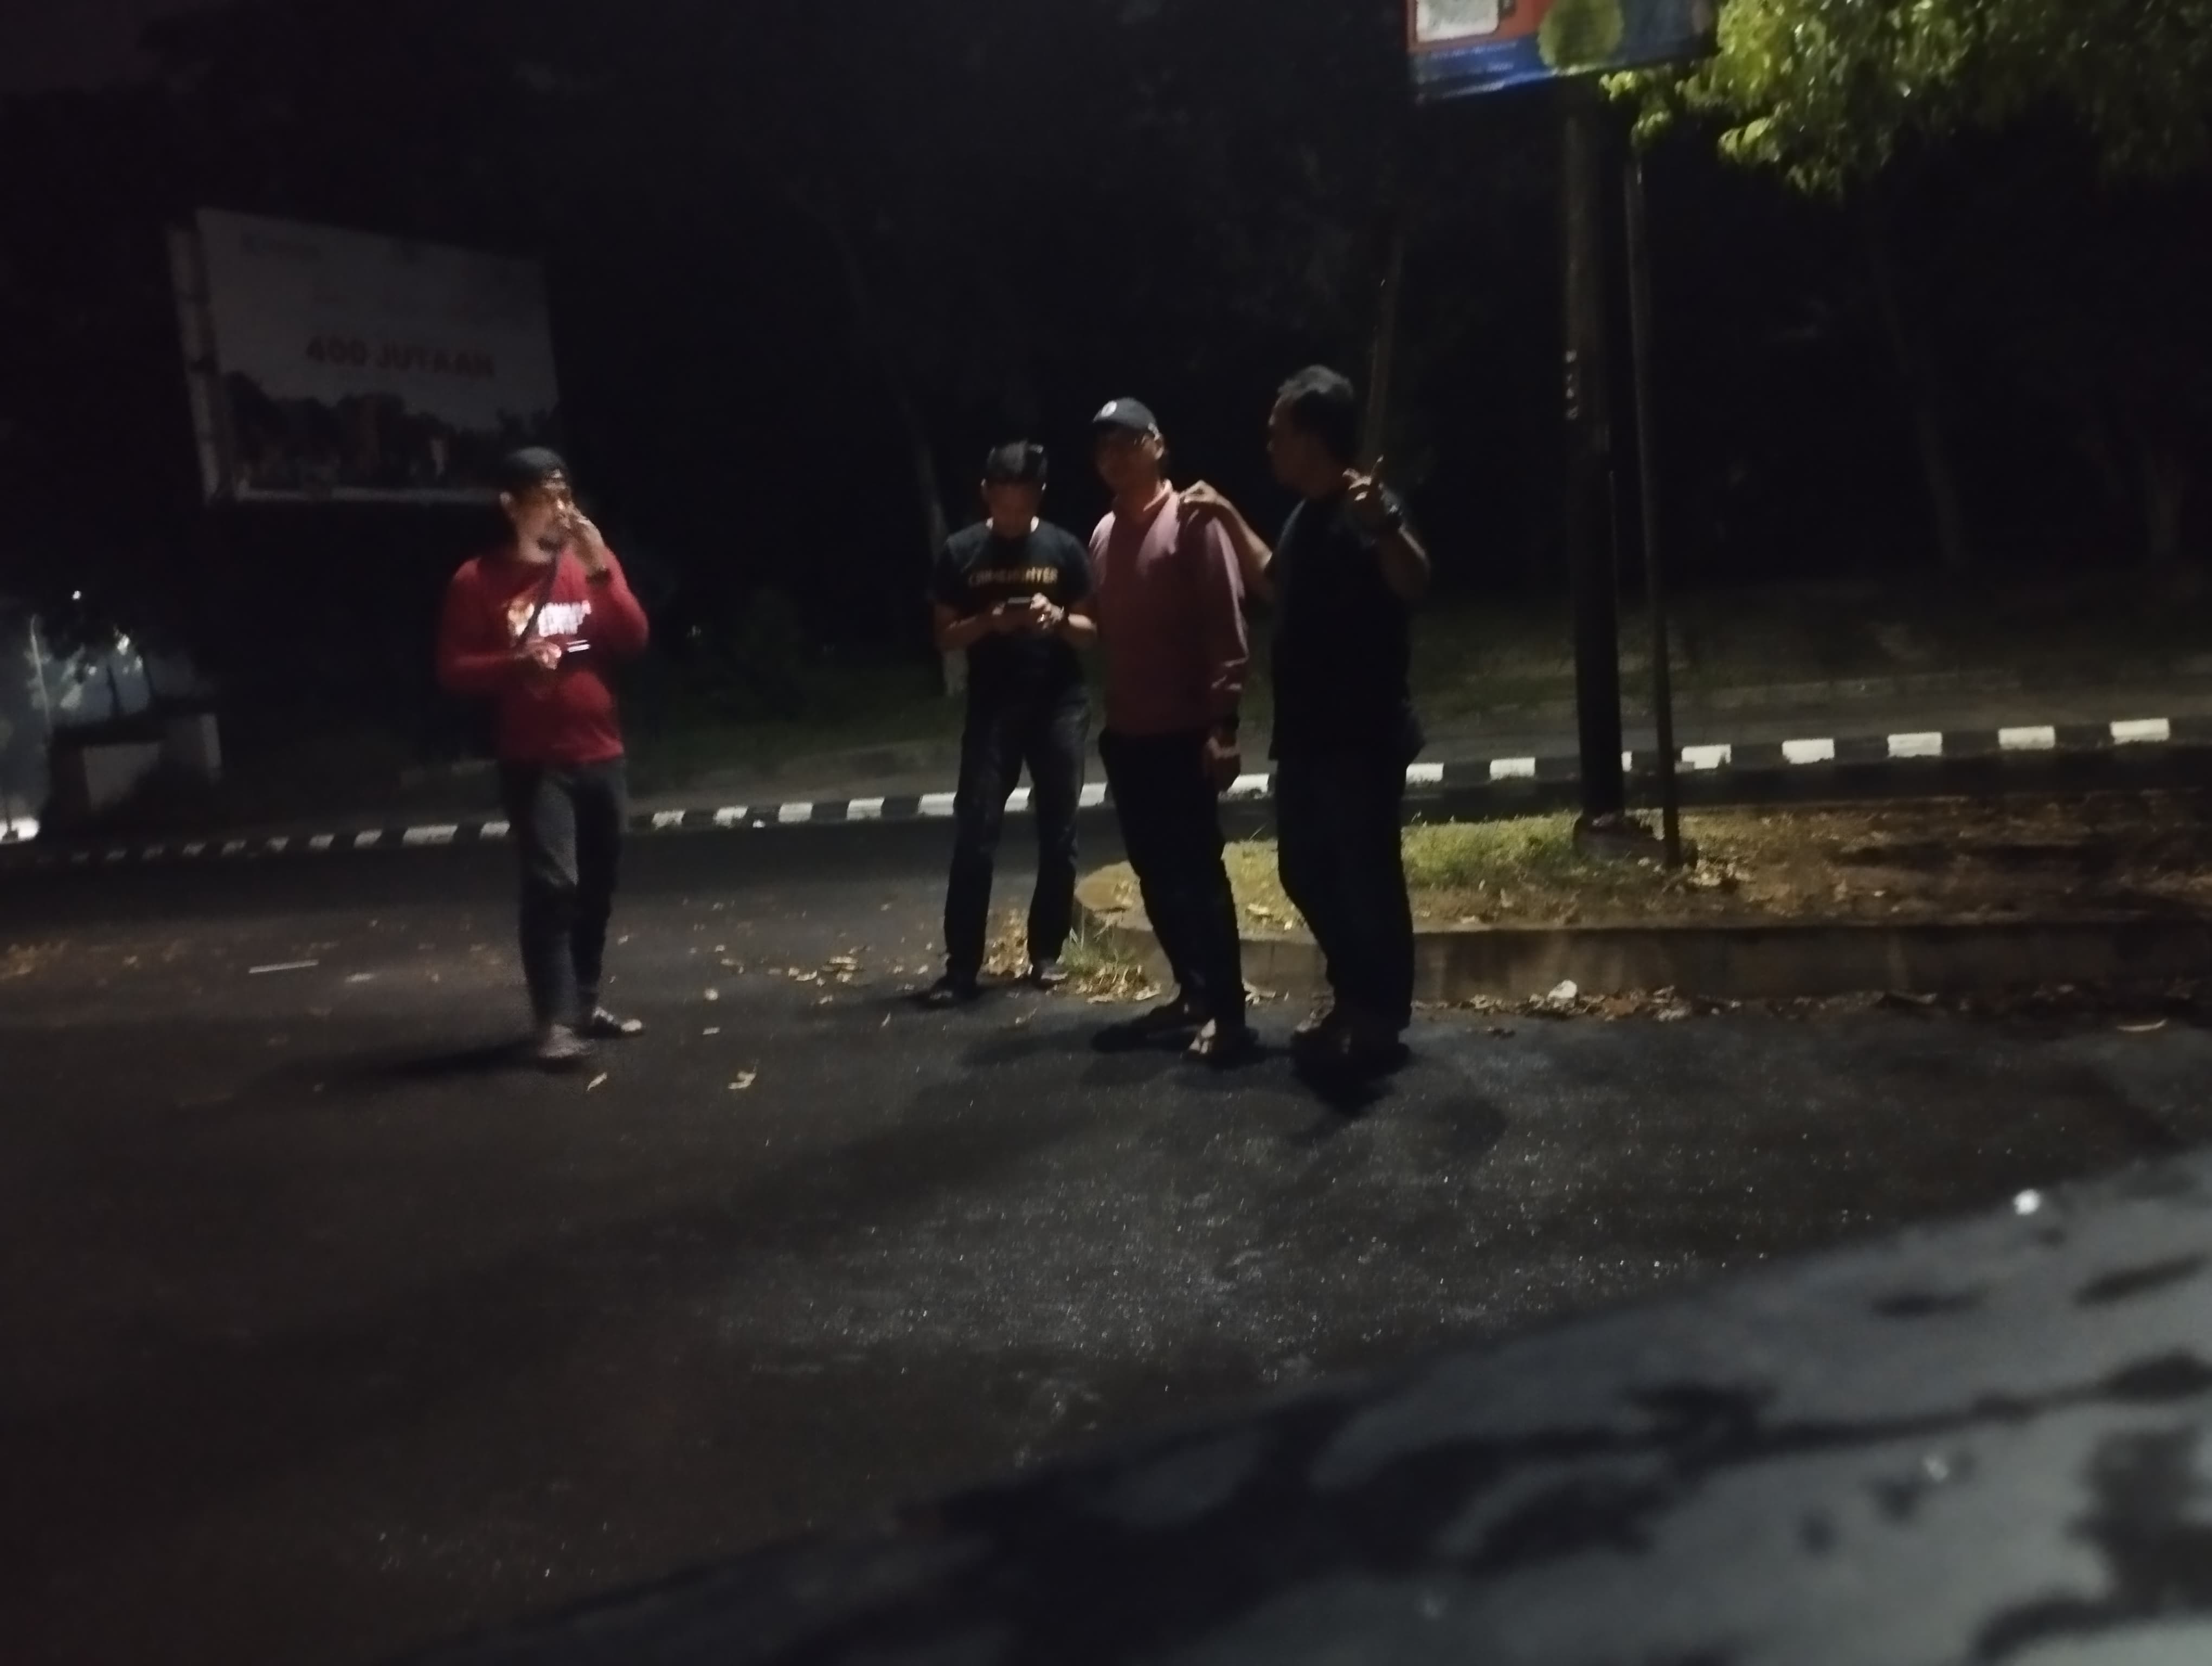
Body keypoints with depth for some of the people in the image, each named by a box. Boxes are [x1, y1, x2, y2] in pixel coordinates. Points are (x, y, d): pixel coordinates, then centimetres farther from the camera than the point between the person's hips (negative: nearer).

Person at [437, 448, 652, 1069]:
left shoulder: (593, 564, 8)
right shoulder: (478, 581, -4)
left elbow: (633, 641, -2)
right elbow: (453, 670, -4)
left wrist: (602, 570, -13)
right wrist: (516, 662, -21)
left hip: (601, 754, 5)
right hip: (535, 761, -4)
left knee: (597, 887, 10)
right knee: (551, 884, -15)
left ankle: (586, 1001, 23)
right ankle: (555, 1022, -13)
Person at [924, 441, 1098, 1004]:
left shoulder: (1064, 548, 3)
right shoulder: (962, 552, 2)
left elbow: (1092, 631, 5)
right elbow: (945, 637, 4)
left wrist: (1059, 618, -16)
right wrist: (988, 622, -15)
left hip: (1060, 704, 1)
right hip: (992, 707, -1)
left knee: (1058, 835, 5)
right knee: (974, 836, -6)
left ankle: (1047, 953, 16)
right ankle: (962, 966, -3)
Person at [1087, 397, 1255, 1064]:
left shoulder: (1192, 521, -7)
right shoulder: (1103, 535, 13)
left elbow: (1227, 627, -12)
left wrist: (1222, 723, -17)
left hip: (1183, 731, -7)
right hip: (1127, 733, 7)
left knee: (1199, 872, -5)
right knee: (1156, 875, 11)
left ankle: (1228, 1011, 0)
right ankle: (1192, 995, 23)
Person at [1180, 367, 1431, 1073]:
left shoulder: (1363, 509, -15)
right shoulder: (1307, 515, 13)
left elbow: (1415, 584, -32)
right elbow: (1274, 585, 31)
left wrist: (1383, 524, -50)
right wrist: (1229, 518, 27)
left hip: (1365, 735, -10)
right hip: (1306, 733, 10)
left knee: (1367, 874, -1)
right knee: (1305, 869, 16)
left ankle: (1385, 1015, 12)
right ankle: (1351, 994, 31)